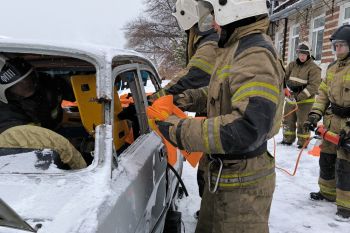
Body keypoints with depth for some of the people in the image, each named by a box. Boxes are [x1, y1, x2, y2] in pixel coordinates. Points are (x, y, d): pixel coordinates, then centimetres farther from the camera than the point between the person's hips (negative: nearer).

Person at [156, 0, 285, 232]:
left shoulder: (256, 56, -25)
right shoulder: (237, 48, 7)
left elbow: (247, 129, -34)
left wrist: (182, 131, -27)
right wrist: (190, 97, 11)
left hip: (243, 184, -9)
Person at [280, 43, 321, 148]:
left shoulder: (313, 68, -11)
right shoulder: (292, 65, 6)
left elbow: (313, 85, -17)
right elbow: (284, 76, 10)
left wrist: (300, 97, -23)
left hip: (305, 100, -6)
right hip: (291, 98, 6)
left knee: (302, 122, -1)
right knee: (288, 120, 14)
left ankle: (303, 142, 14)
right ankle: (288, 139, 29)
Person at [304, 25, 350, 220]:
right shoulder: (332, 68, 9)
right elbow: (324, 93, 14)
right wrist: (315, 114, 2)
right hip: (332, 122, 7)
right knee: (326, 158, 16)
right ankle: (328, 191, 35)